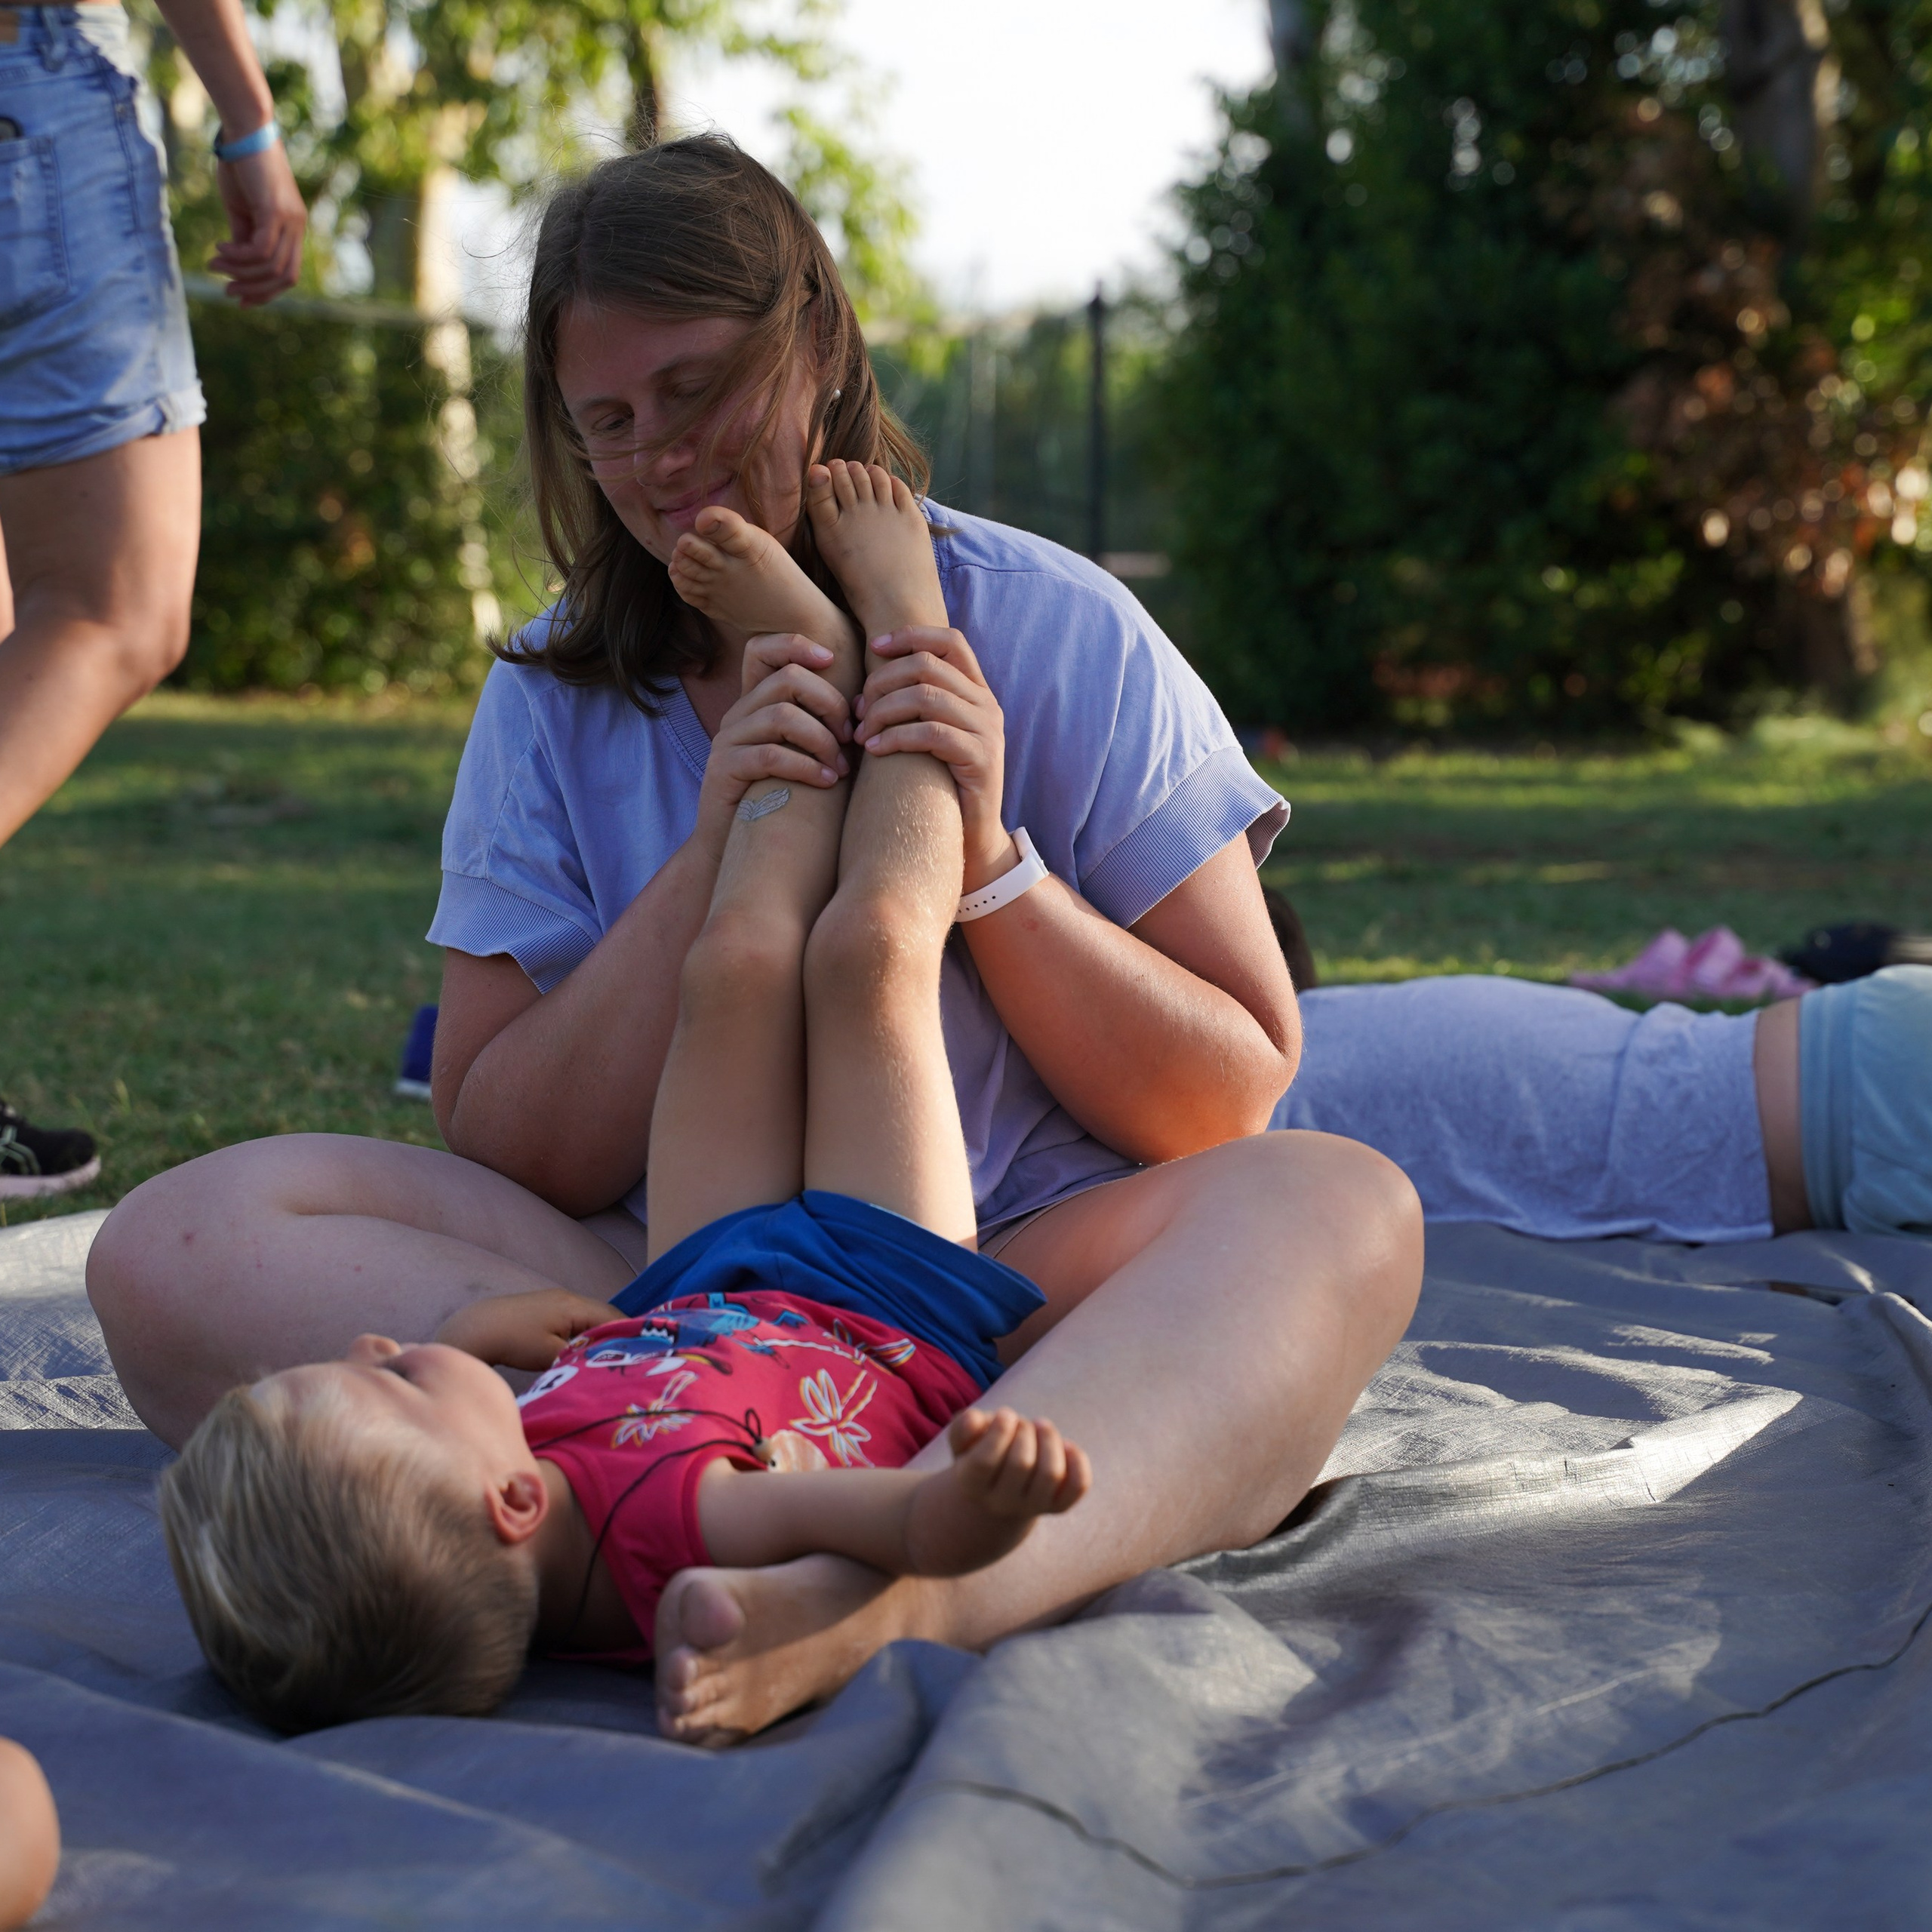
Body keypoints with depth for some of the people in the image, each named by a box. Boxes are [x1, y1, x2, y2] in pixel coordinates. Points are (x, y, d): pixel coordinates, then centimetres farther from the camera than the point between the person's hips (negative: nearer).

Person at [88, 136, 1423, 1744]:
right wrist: (711, 857, -11)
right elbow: (503, 1158, 2)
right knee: (180, 1247, -21)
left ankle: (897, 1591, -57)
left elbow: (1233, 1098, 2)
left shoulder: (1055, 634, 2)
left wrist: (988, 862, -13)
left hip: (1029, 1303, -1)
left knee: (1340, 1206, -31)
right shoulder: (556, 704, 8)